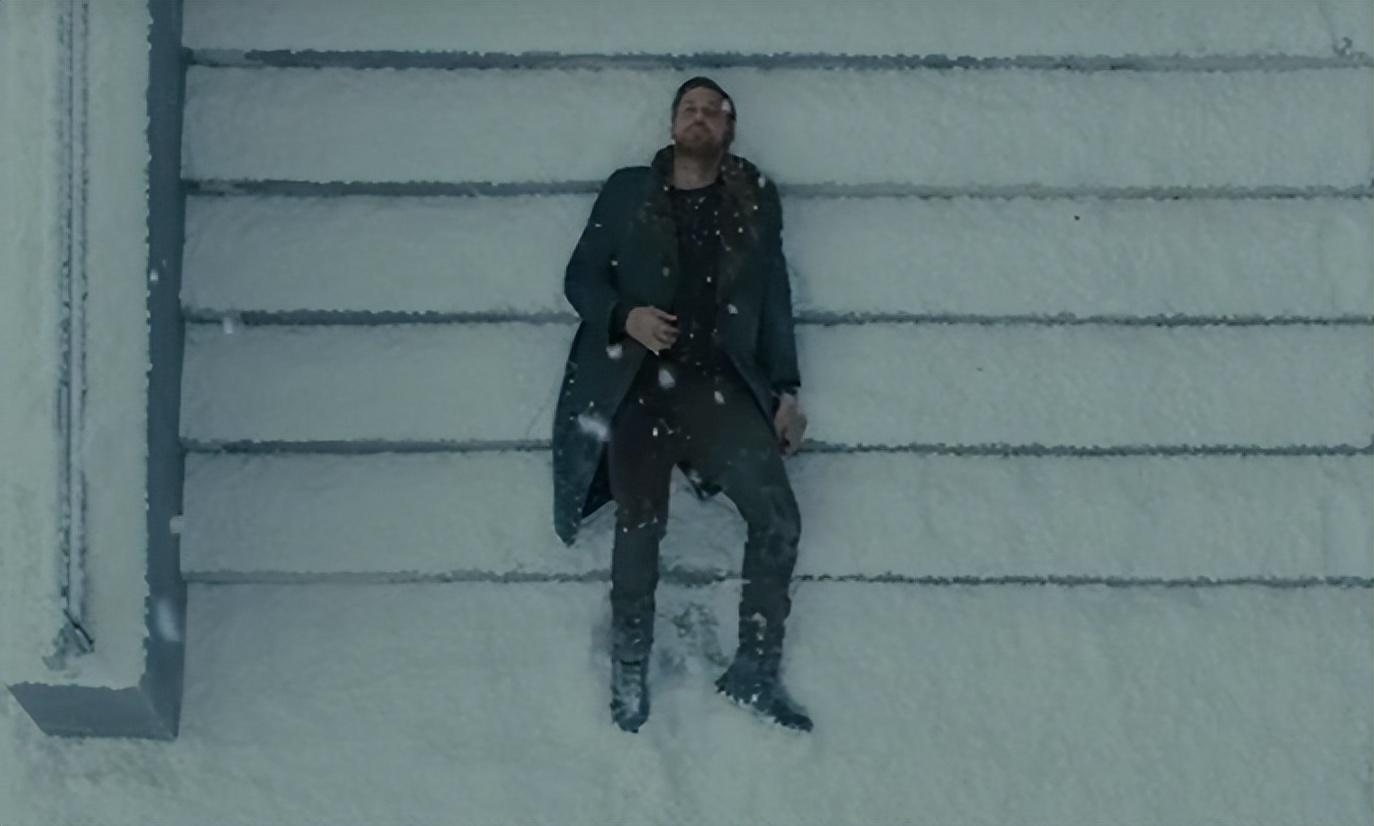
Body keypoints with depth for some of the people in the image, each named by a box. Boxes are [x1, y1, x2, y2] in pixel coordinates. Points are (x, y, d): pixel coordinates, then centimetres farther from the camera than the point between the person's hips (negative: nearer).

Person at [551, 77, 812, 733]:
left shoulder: (755, 200, 13)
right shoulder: (628, 192, 10)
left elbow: (775, 300, 14)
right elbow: (581, 277, 9)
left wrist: (785, 390, 7)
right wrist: (625, 317, -12)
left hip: (719, 384, 2)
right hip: (638, 386, -1)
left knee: (778, 518, -13)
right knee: (640, 531, -10)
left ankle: (754, 672, -2)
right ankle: (628, 679, 5)